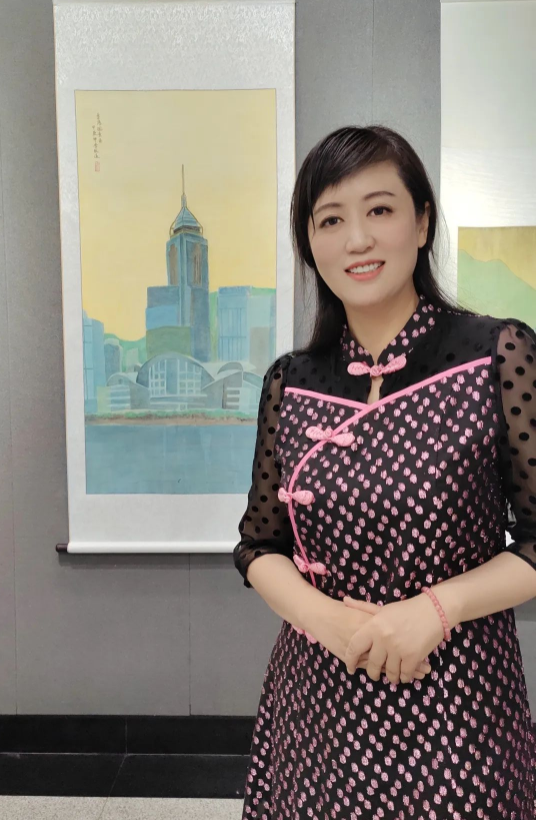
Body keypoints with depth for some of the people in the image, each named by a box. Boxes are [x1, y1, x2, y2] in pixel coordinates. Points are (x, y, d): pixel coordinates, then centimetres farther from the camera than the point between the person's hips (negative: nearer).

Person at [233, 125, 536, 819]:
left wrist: (435, 608, -18)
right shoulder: (289, 383, -2)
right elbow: (259, 546, 4)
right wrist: (325, 616, -13)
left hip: (454, 699, -2)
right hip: (314, 692, 3)